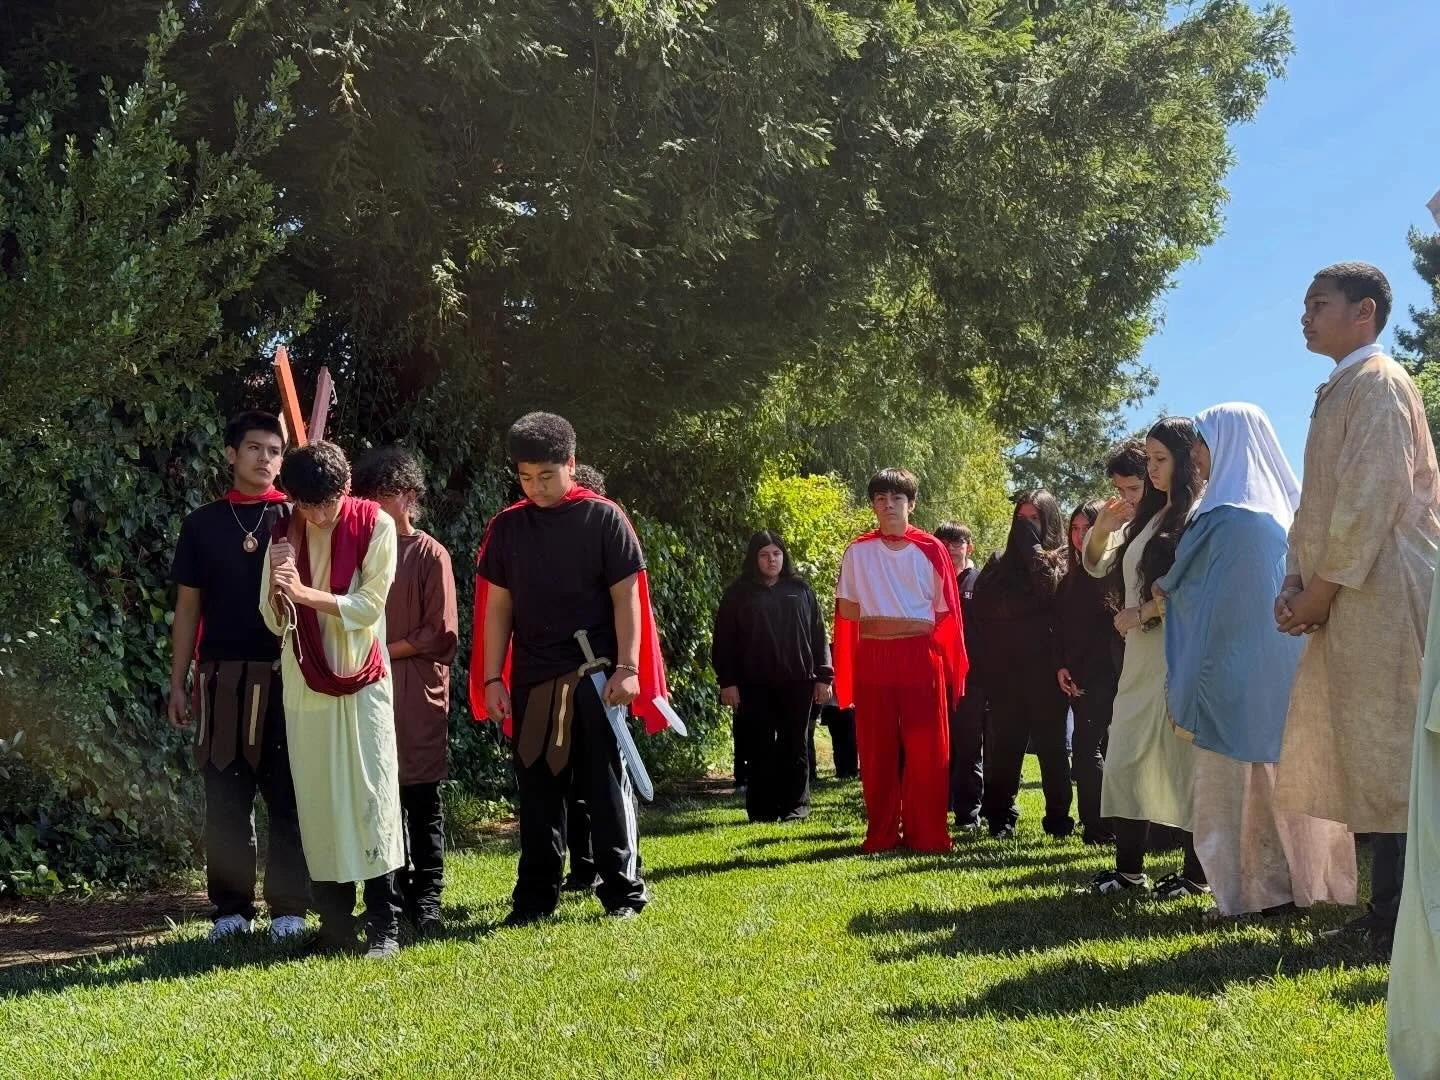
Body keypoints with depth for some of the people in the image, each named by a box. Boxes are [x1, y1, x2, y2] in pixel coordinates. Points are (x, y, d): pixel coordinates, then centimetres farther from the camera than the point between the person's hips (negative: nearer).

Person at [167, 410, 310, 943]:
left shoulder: (297, 518, 6)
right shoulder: (202, 524, 8)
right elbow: (187, 608, 10)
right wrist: (178, 682, 6)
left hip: (286, 678, -1)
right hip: (223, 679, 1)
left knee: (288, 798, 2)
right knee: (226, 798, 5)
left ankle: (288, 908, 11)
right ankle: (232, 908, 15)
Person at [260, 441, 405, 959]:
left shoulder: (375, 525, -6)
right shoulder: (283, 536, 3)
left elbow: (370, 604, -11)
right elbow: (275, 621, 1)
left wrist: (304, 592, -19)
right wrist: (278, 590, -19)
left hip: (363, 681, -3)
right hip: (305, 683, 3)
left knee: (373, 797, -6)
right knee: (319, 799, 3)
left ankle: (384, 922, -3)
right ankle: (335, 920, 10)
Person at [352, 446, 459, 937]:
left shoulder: (430, 554, -1)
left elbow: (442, 634, -5)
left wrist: (385, 650, -8)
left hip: (418, 694, -4)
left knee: (422, 800, 0)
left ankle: (426, 898, 6)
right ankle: (396, 893, 14)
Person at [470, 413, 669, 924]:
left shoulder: (603, 517, -3)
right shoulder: (506, 526, 6)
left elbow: (627, 597, -4)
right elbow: (496, 606, 9)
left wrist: (628, 668, -11)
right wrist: (492, 678, 3)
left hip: (596, 676, -3)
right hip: (531, 680, 3)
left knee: (607, 786, 2)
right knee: (537, 790, 8)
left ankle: (623, 891, 10)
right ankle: (536, 896, 16)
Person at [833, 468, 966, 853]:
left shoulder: (930, 550, 4)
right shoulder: (858, 551, 6)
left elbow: (945, 612, 8)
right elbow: (847, 610, 4)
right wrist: (909, 614, 3)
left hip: (921, 657, -1)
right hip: (873, 659, 1)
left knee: (927, 749, -3)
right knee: (877, 750, 3)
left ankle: (926, 833, 4)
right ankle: (881, 834, 11)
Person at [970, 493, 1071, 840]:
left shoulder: (1061, 562, 4)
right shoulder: (1000, 563, 15)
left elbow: (1049, 590, -18)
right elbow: (979, 612, 8)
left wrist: (1033, 546, -10)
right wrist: (983, 663, -4)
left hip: (1045, 669, -3)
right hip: (1004, 671, 3)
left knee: (1051, 743, 1)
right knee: (1004, 745, 2)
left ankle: (1058, 819, 7)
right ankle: (1001, 818, 7)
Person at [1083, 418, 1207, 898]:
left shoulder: (1198, 516, -10)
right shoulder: (1148, 516, 15)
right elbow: (1097, 566, 22)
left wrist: (1141, 613, -10)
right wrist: (1101, 528, 2)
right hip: (1141, 657, 9)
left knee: (1181, 759, -3)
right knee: (1125, 759, 8)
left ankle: (1197, 873, 6)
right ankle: (1129, 868, 14)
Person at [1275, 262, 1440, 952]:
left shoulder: (1377, 383, -8)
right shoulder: (1338, 393, 20)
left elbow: (1372, 498, -17)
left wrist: (1320, 592, -14)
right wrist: (1296, 584, 5)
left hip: (1381, 595, -9)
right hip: (1346, 603, 9)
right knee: (1357, 758, 10)